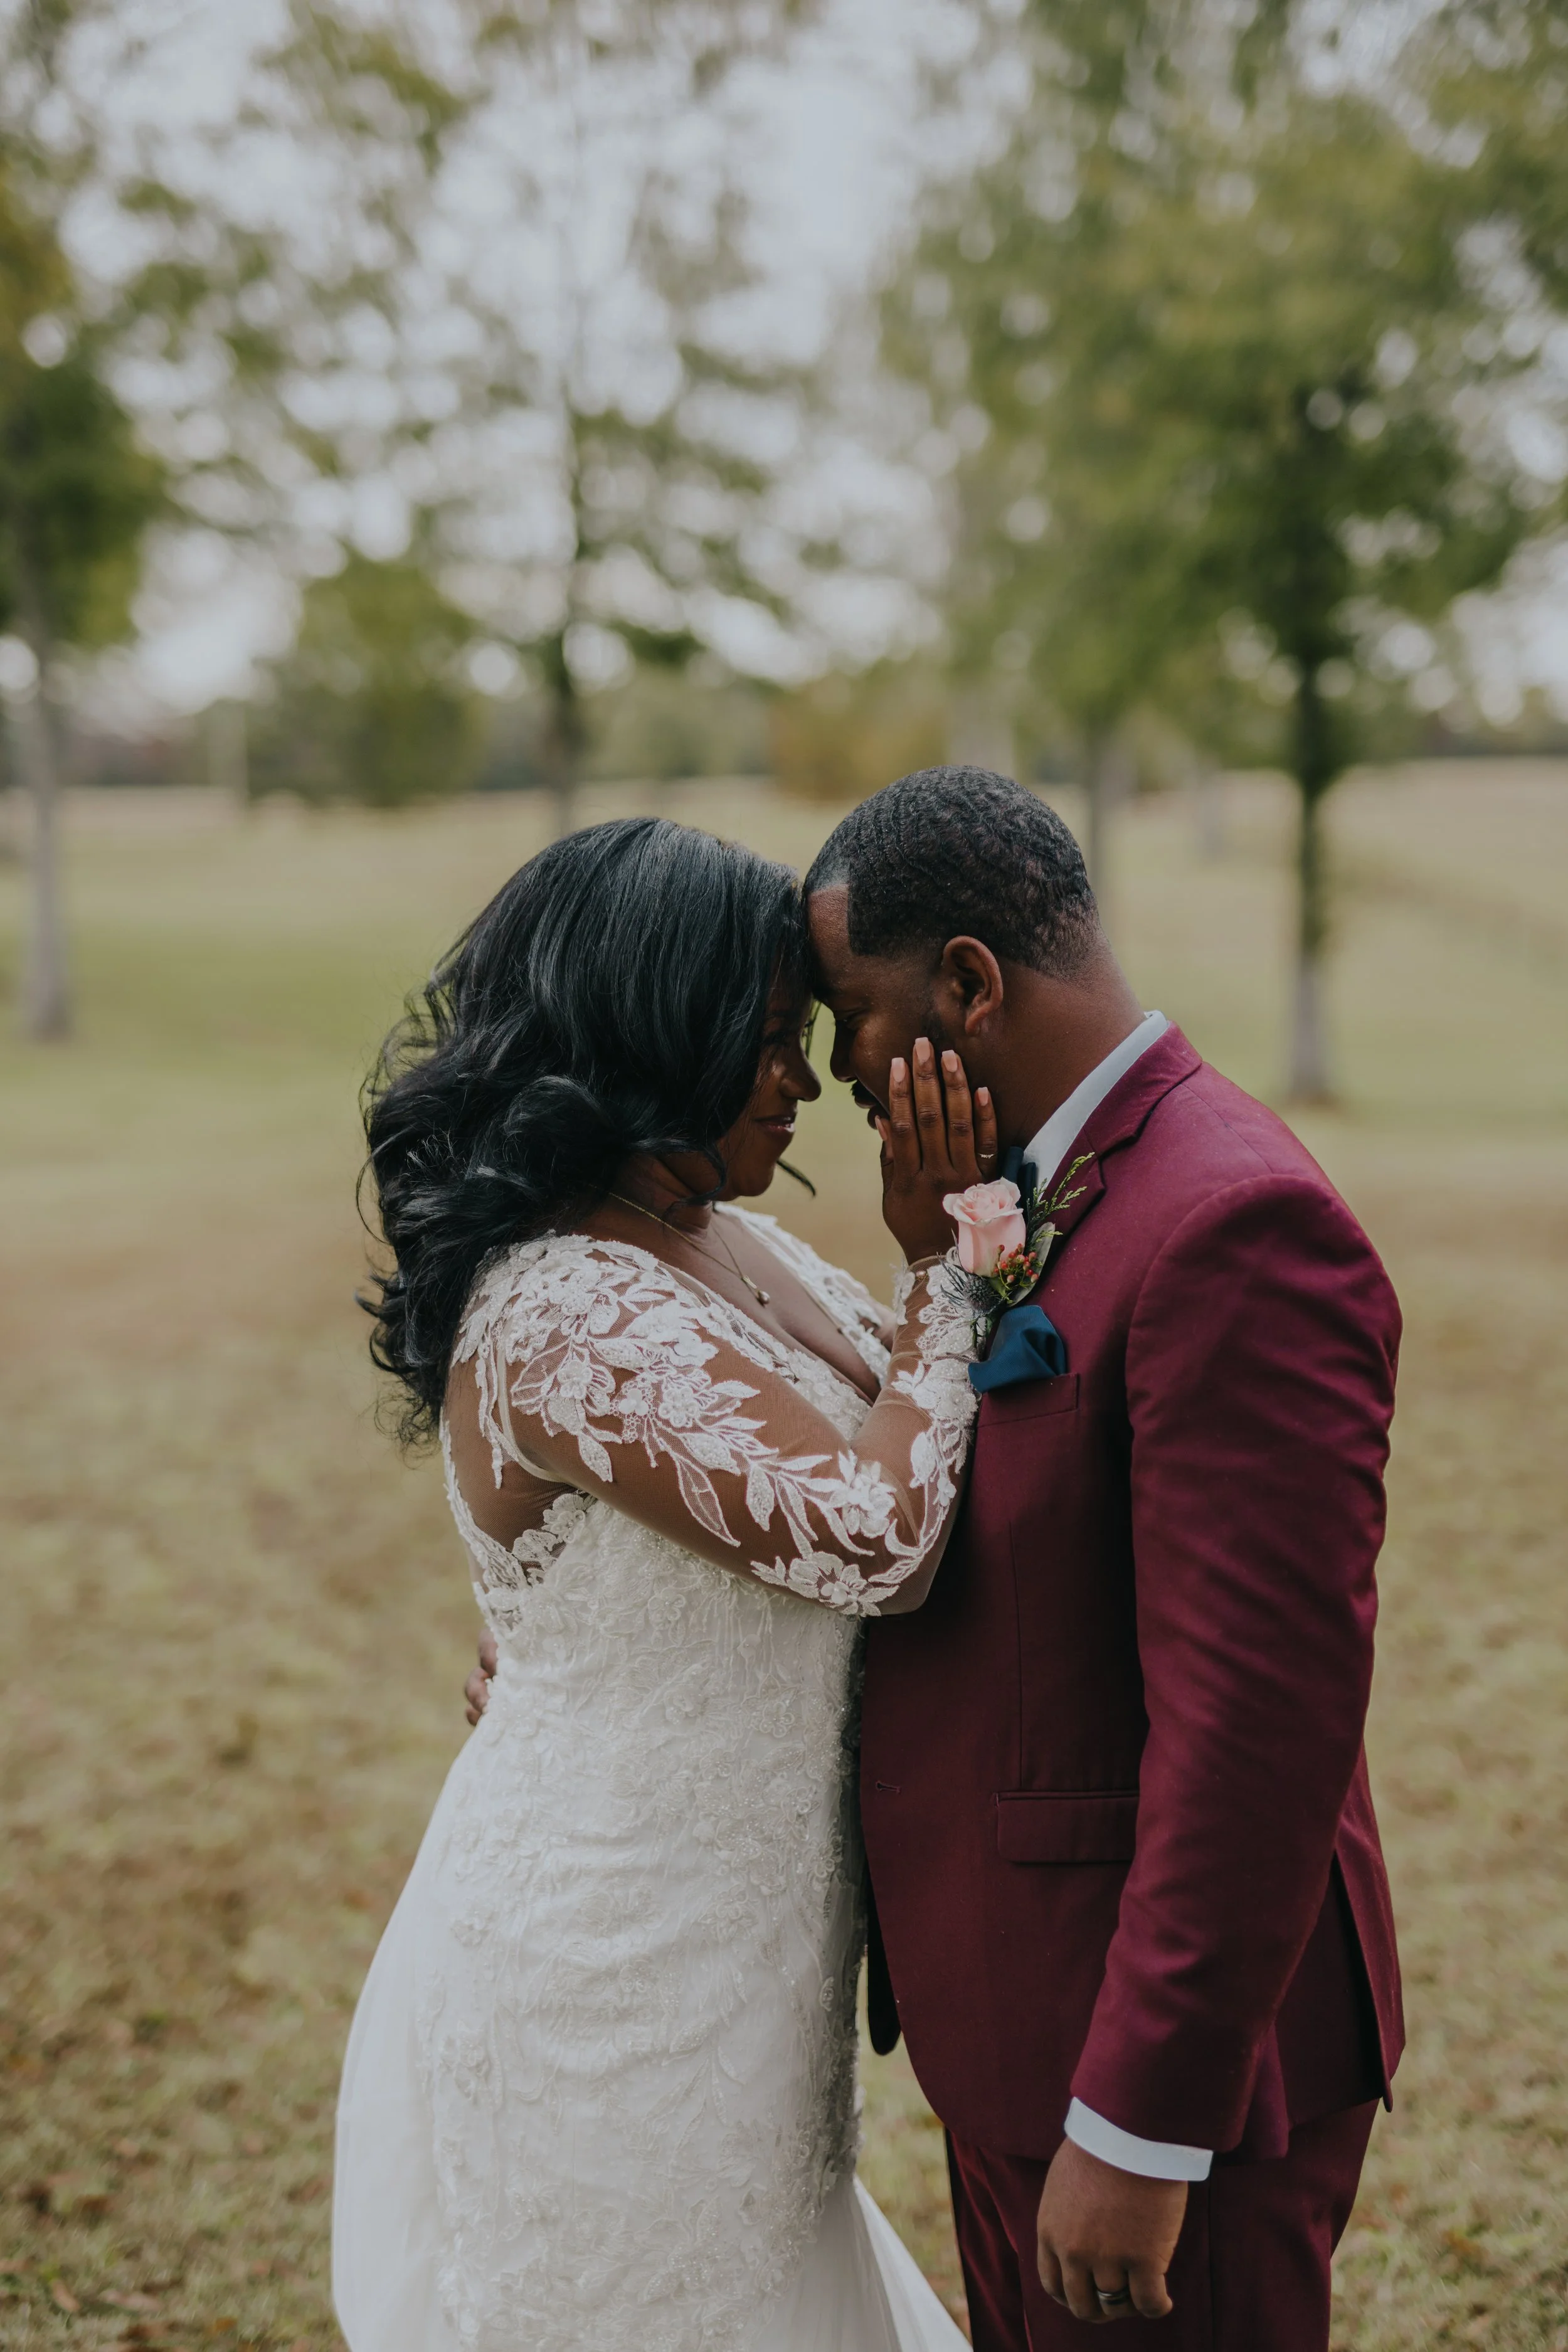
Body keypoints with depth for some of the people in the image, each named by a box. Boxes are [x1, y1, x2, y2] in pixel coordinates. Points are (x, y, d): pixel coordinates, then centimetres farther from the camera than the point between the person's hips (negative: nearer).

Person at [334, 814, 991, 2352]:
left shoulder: (727, 1244, 4)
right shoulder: (564, 1318, -25)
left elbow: (903, 1435, 9)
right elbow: (869, 1534, -28)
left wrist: (946, 1235, -5)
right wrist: (948, 1256, -17)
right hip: (608, 1994, -9)